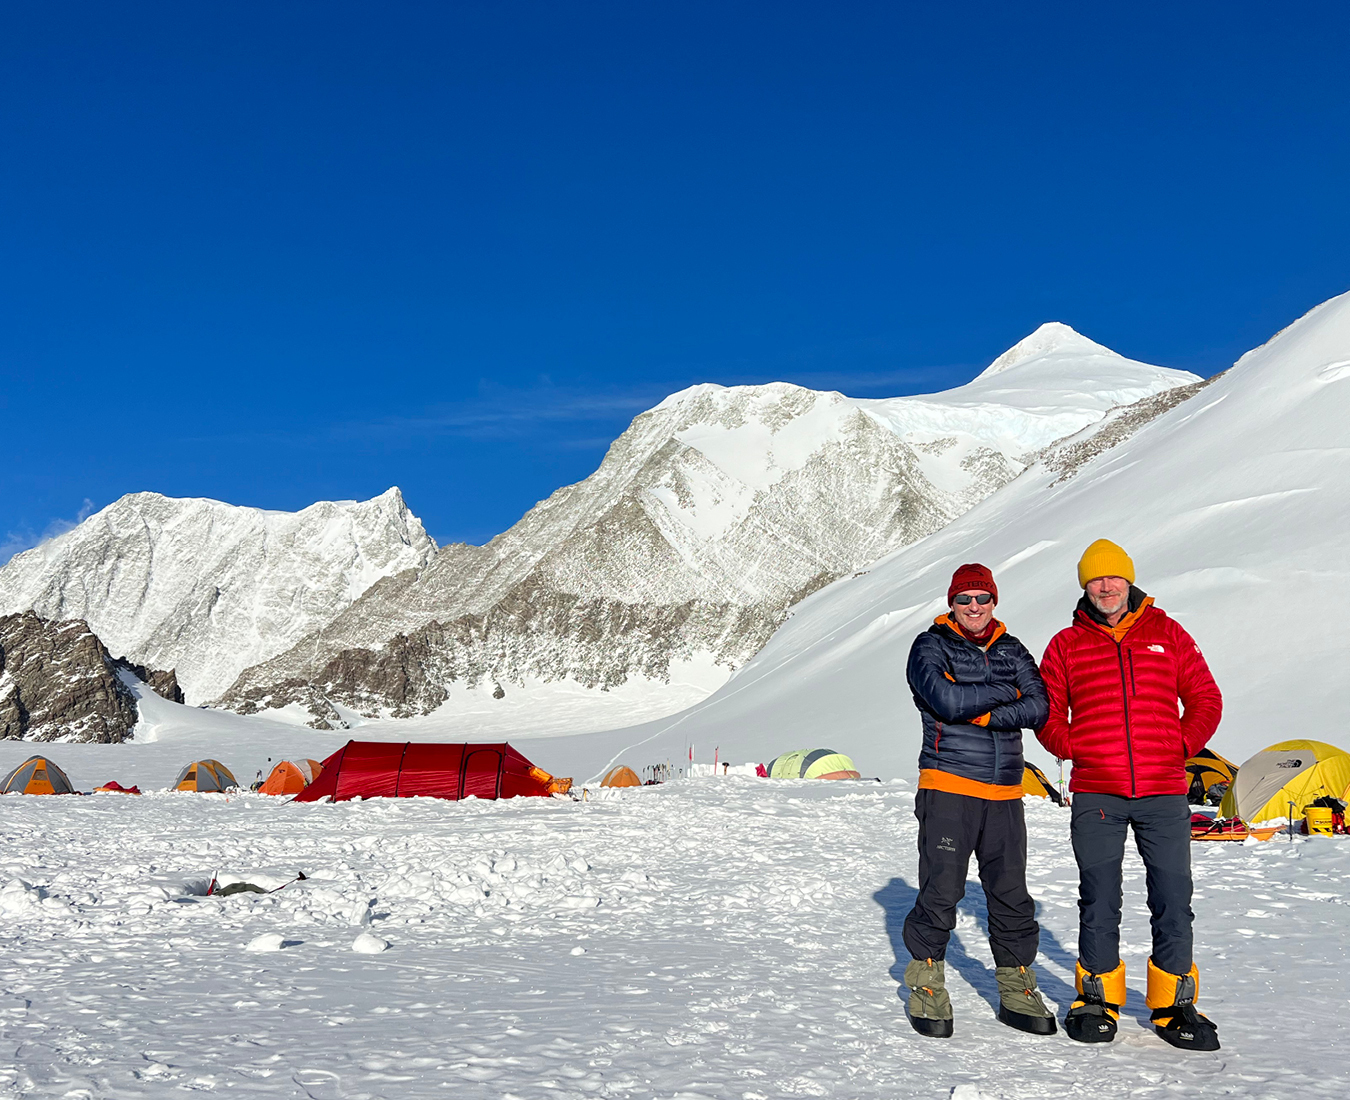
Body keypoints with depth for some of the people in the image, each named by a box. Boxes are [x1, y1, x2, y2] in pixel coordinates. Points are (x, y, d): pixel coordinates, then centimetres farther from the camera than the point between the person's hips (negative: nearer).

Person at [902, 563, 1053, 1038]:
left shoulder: (1011, 650, 14)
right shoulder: (930, 647, 0)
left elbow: (1039, 707, -2)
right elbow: (947, 701, -18)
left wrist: (981, 714, -14)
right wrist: (1005, 692, -6)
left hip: (1004, 793, 4)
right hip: (948, 787, -4)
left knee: (1012, 896, 9)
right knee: (940, 892, -3)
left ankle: (1016, 991, 21)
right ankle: (926, 986, 12)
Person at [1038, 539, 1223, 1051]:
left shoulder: (1167, 634, 9)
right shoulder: (1066, 645, 7)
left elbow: (1205, 700, 11)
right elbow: (1048, 715, 10)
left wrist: (1181, 748, 0)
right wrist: (1077, 751, -4)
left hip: (1164, 795, 1)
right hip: (1096, 795, 0)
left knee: (1174, 902, 3)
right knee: (1099, 902, 4)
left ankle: (1175, 1006, 16)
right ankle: (1098, 1001, 17)